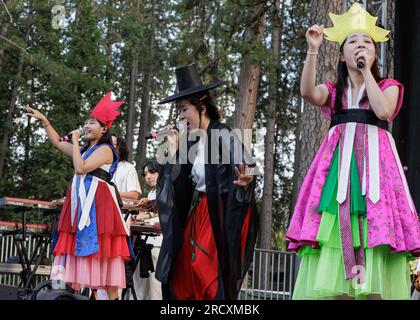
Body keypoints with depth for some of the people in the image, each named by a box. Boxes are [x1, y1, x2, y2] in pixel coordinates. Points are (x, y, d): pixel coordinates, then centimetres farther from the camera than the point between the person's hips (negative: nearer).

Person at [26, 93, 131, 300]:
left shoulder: (104, 149, -5)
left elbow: (81, 169, -17)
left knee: (101, 250, -14)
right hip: (82, 202, 9)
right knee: (89, 249, 2)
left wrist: (75, 141, -6)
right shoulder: (85, 150, 21)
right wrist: (43, 120, 24)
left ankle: (111, 295, -16)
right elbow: (57, 142, 31)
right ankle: (98, 292, 2)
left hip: (98, 202, -9)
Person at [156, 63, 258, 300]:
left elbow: (248, 167, -20)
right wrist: (173, 148, 4)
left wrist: (246, 180, -42)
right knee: (183, 279, 7)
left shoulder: (223, 135, -11)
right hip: (197, 214, 8)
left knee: (213, 280, -7)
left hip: (218, 215, -8)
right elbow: (176, 182, 9)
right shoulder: (192, 142, 11)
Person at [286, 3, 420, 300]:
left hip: (375, 160, -1)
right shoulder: (333, 91, 20)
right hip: (339, 162, 1)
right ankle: (339, 292, -14)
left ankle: (375, 291, -16)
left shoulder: (388, 86, 17)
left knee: (376, 227, -14)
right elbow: (308, 92, -4)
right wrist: (313, 50, -11)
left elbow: (383, 110, -6)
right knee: (335, 241, -12)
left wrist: (366, 71, 2)